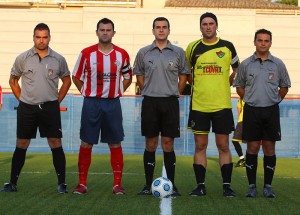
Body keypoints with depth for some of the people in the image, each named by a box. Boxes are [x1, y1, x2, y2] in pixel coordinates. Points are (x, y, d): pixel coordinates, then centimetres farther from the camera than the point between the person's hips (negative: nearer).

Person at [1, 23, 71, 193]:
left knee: (56, 144, -3)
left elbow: (67, 80, 14)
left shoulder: (58, 59, 2)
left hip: (50, 108, 0)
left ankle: (62, 183, 4)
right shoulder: (23, 58, 2)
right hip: (27, 108, 1)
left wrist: (57, 101, 7)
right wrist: (22, 99, 7)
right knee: (21, 145, 5)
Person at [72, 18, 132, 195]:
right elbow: (76, 77, 9)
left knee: (115, 143, 2)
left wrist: (118, 92, 7)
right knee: (86, 143, 1)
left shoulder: (122, 54, 3)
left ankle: (118, 183, 7)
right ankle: (82, 183, 8)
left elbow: (128, 77, 17)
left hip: (113, 103, 1)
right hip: (91, 103, -1)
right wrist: (87, 93, 3)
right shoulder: (87, 53, -1)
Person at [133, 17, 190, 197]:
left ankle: (171, 184, 7)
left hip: (170, 102, -1)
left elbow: (183, 76, 12)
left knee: (168, 144, 0)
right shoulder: (144, 52, 6)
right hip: (150, 102, 1)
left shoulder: (178, 52, 5)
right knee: (150, 145, 3)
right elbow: (139, 76, 14)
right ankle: (148, 185, 8)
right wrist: (148, 92, 7)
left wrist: (175, 93, 5)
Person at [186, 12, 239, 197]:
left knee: (223, 145, 2)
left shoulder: (227, 47, 2)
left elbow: (237, 69, 16)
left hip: (222, 104, -1)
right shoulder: (193, 47, 4)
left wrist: (227, 84, 7)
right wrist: (196, 84, 8)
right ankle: (200, 185, 10)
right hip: (199, 104, 1)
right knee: (200, 145, 3)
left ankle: (227, 185, 9)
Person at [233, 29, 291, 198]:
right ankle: (252, 186, 9)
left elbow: (284, 87, 13)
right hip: (251, 111, 0)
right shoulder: (246, 64, 4)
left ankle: (268, 186, 10)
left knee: (269, 149, 3)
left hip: (271, 111, 0)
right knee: (252, 148, 1)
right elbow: (239, 86, 13)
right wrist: (250, 101, 8)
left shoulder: (278, 64, 4)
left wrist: (274, 101, 8)